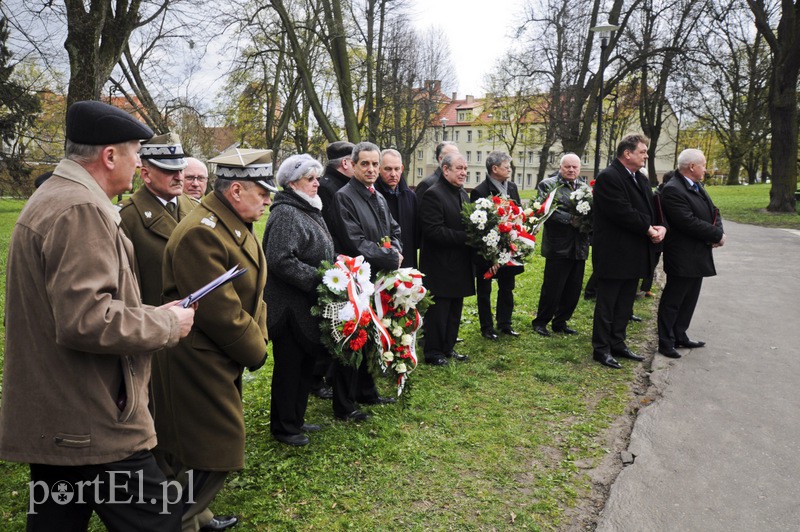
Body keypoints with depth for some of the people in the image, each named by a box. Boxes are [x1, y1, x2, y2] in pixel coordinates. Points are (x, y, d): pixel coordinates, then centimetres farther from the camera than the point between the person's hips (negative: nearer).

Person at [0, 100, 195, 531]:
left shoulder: (50, 197, 15)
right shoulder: (82, 208, -19)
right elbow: (86, 319, -28)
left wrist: (152, 314, 14)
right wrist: (167, 323, -14)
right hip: (91, 426, -11)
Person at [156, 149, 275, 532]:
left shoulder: (235, 225, 9)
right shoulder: (201, 233, -25)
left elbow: (251, 292, 14)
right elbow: (219, 311, -26)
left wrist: (257, 338, 2)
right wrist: (255, 350, -13)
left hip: (223, 361, 10)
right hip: (200, 366, -10)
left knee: (199, 451, 24)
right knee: (211, 455, 0)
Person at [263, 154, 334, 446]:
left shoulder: (310, 211, 14)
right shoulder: (285, 214, -17)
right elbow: (280, 260, -26)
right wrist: (317, 279, -23)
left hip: (308, 305, 9)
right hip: (290, 306, -9)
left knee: (306, 363, 18)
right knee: (289, 366, 4)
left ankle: (296, 419, 33)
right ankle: (283, 427, 21)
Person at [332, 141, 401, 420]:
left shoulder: (379, 198, 12)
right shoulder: (344, 197, -14)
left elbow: (394, 230, 17)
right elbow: (356, 244, -20)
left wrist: (396, 252, -4)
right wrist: (392, 258, -14)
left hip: (378, 280, 8)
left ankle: (366, 392, 34)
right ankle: (344, 406, 14)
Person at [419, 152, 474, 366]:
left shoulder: (463, 194, 13)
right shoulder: (433, 194, -14)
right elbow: (434, 231, -23)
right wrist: (466, 237, -23)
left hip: (460, 266, 8)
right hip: (440, 266, -8)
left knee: (455, 311, 16)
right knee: (438, 312, 2)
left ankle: (448, 348, 29)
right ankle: (433, 352, 16)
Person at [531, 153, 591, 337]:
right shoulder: (548, 185, -3)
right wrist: (571, 219, -19)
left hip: (579, 247, 6)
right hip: (558, 247, -6)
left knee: (573, 290, 11)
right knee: (552, 288, 0)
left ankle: (560, 322, 26)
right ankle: (540, 321, 17)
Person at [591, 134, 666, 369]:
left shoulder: (641, 179, 15)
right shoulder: (608, 177, -14)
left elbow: (652, 209, 14)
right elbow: (622, 212, -23)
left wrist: (661, 227, -7)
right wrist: (649, 229, -14)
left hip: (634, 255, 9)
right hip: (614, 254, -9)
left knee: (625, 305, 15)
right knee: (607, 304, 2)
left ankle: (617, 343, 27)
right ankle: (601, 349, 11)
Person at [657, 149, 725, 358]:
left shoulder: (698, 188, 12)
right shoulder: (672, 190, -19)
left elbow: (714, 213, 13)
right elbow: (689, 223, -24)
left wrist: (718, 233, -7)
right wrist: (717, 235, -14)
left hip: (698, 258, 9)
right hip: (682, 259, -9)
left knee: (689, 300, 17)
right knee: (672, 301, 2)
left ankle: (680, 336, 29)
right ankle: (666, 343, 11)